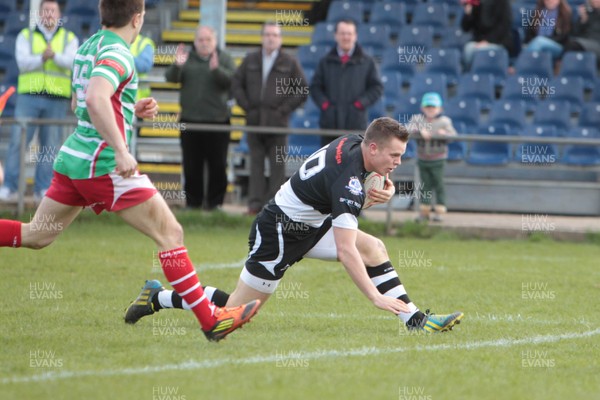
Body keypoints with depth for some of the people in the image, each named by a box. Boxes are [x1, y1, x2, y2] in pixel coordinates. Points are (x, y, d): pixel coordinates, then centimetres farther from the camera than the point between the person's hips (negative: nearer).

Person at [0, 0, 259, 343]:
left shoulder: (88, 47, 15)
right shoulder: (116, 52, -14)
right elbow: (96, 100, -32)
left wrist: (133, 109, 20)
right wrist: (121, 151, -33)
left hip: (73, 158, 9)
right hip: (103, 165, -9)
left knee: (37, 235, 16)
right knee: (170, 234, -5)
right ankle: (210, 319, -6)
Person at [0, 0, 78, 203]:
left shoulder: (69, 39, 12)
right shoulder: (26, 36, 12)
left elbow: (71, 61, -7)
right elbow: (23, 62, -4)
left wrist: (55, 55, -27)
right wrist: (42, 58, -22)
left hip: (57, 99, 1)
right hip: (29, 96, -1)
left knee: (50, 146, 0)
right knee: (17, 140, -8)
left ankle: (43, 189, 5)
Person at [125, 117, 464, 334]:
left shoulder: (352, 143, -4)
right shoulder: (348, 181, -30)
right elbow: (345, 249, -35)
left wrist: (385, 191, -6)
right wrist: (376, 297, -37)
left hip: (308, 224, 9)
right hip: (279, 234, -9)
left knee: (374, 248, -3)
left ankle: (416, 321, -5)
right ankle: (158, 298, 13)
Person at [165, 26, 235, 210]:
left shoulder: (224, 59, 4)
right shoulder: (187, 58, 8)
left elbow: (232, 80, -11)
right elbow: (171, 78, -2)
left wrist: (216, 69, -27)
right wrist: (177, 65, -22)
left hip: (217, 119, -1)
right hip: (190, 120, 1)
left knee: (218, 165, 0)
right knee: (191, 166, 3)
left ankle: (215, 202, 7)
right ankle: (193, 201, 10)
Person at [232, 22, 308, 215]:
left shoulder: (290, 62, 3)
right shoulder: (251, 60, 10)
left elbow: (302, 90, 3)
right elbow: (236, 85, 14)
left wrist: (284, 109, -4)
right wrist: (247, 106, 3)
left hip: (277, 121, -2)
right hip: (254, 120, 2)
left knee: (277, 165, -1)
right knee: (256, 162, 3)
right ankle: (255, 203, 4)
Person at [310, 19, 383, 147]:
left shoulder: (367, 62, 6)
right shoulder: (326, 62, 11)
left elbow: (377, 87, 4)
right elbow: (315, 87, 10)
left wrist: (361, 103, -8)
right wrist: (324, 103, -6)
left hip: (356, 123, -2)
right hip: (330, 123, 2)